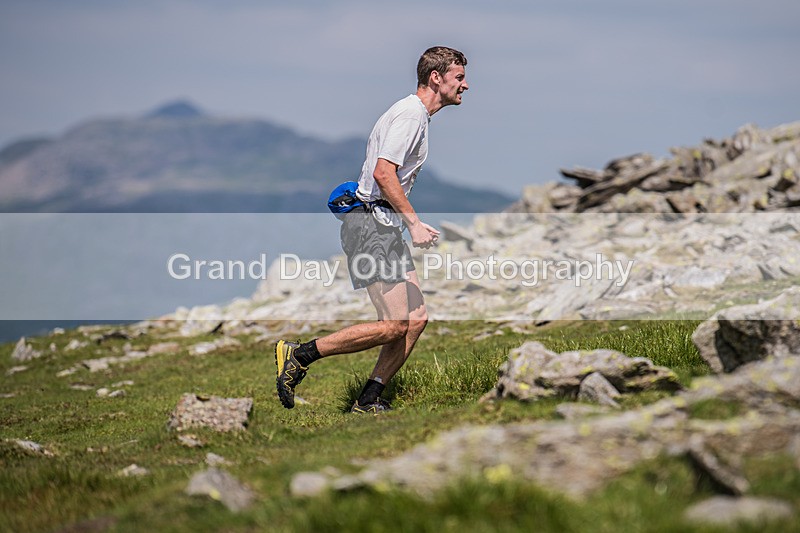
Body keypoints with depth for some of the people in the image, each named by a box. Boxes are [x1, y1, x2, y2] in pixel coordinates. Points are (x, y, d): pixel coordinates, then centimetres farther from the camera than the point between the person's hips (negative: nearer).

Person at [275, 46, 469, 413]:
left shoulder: (416, 115, 20)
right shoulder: (410, 114, -12)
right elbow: (384, 173, -22)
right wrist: (413, 223, -21)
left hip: (385, 226, 11)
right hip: (371, 224, -11)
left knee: (416, 319, 3)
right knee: (395, 325, -15)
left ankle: (368, 402, 5)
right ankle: (298, 355, -9)